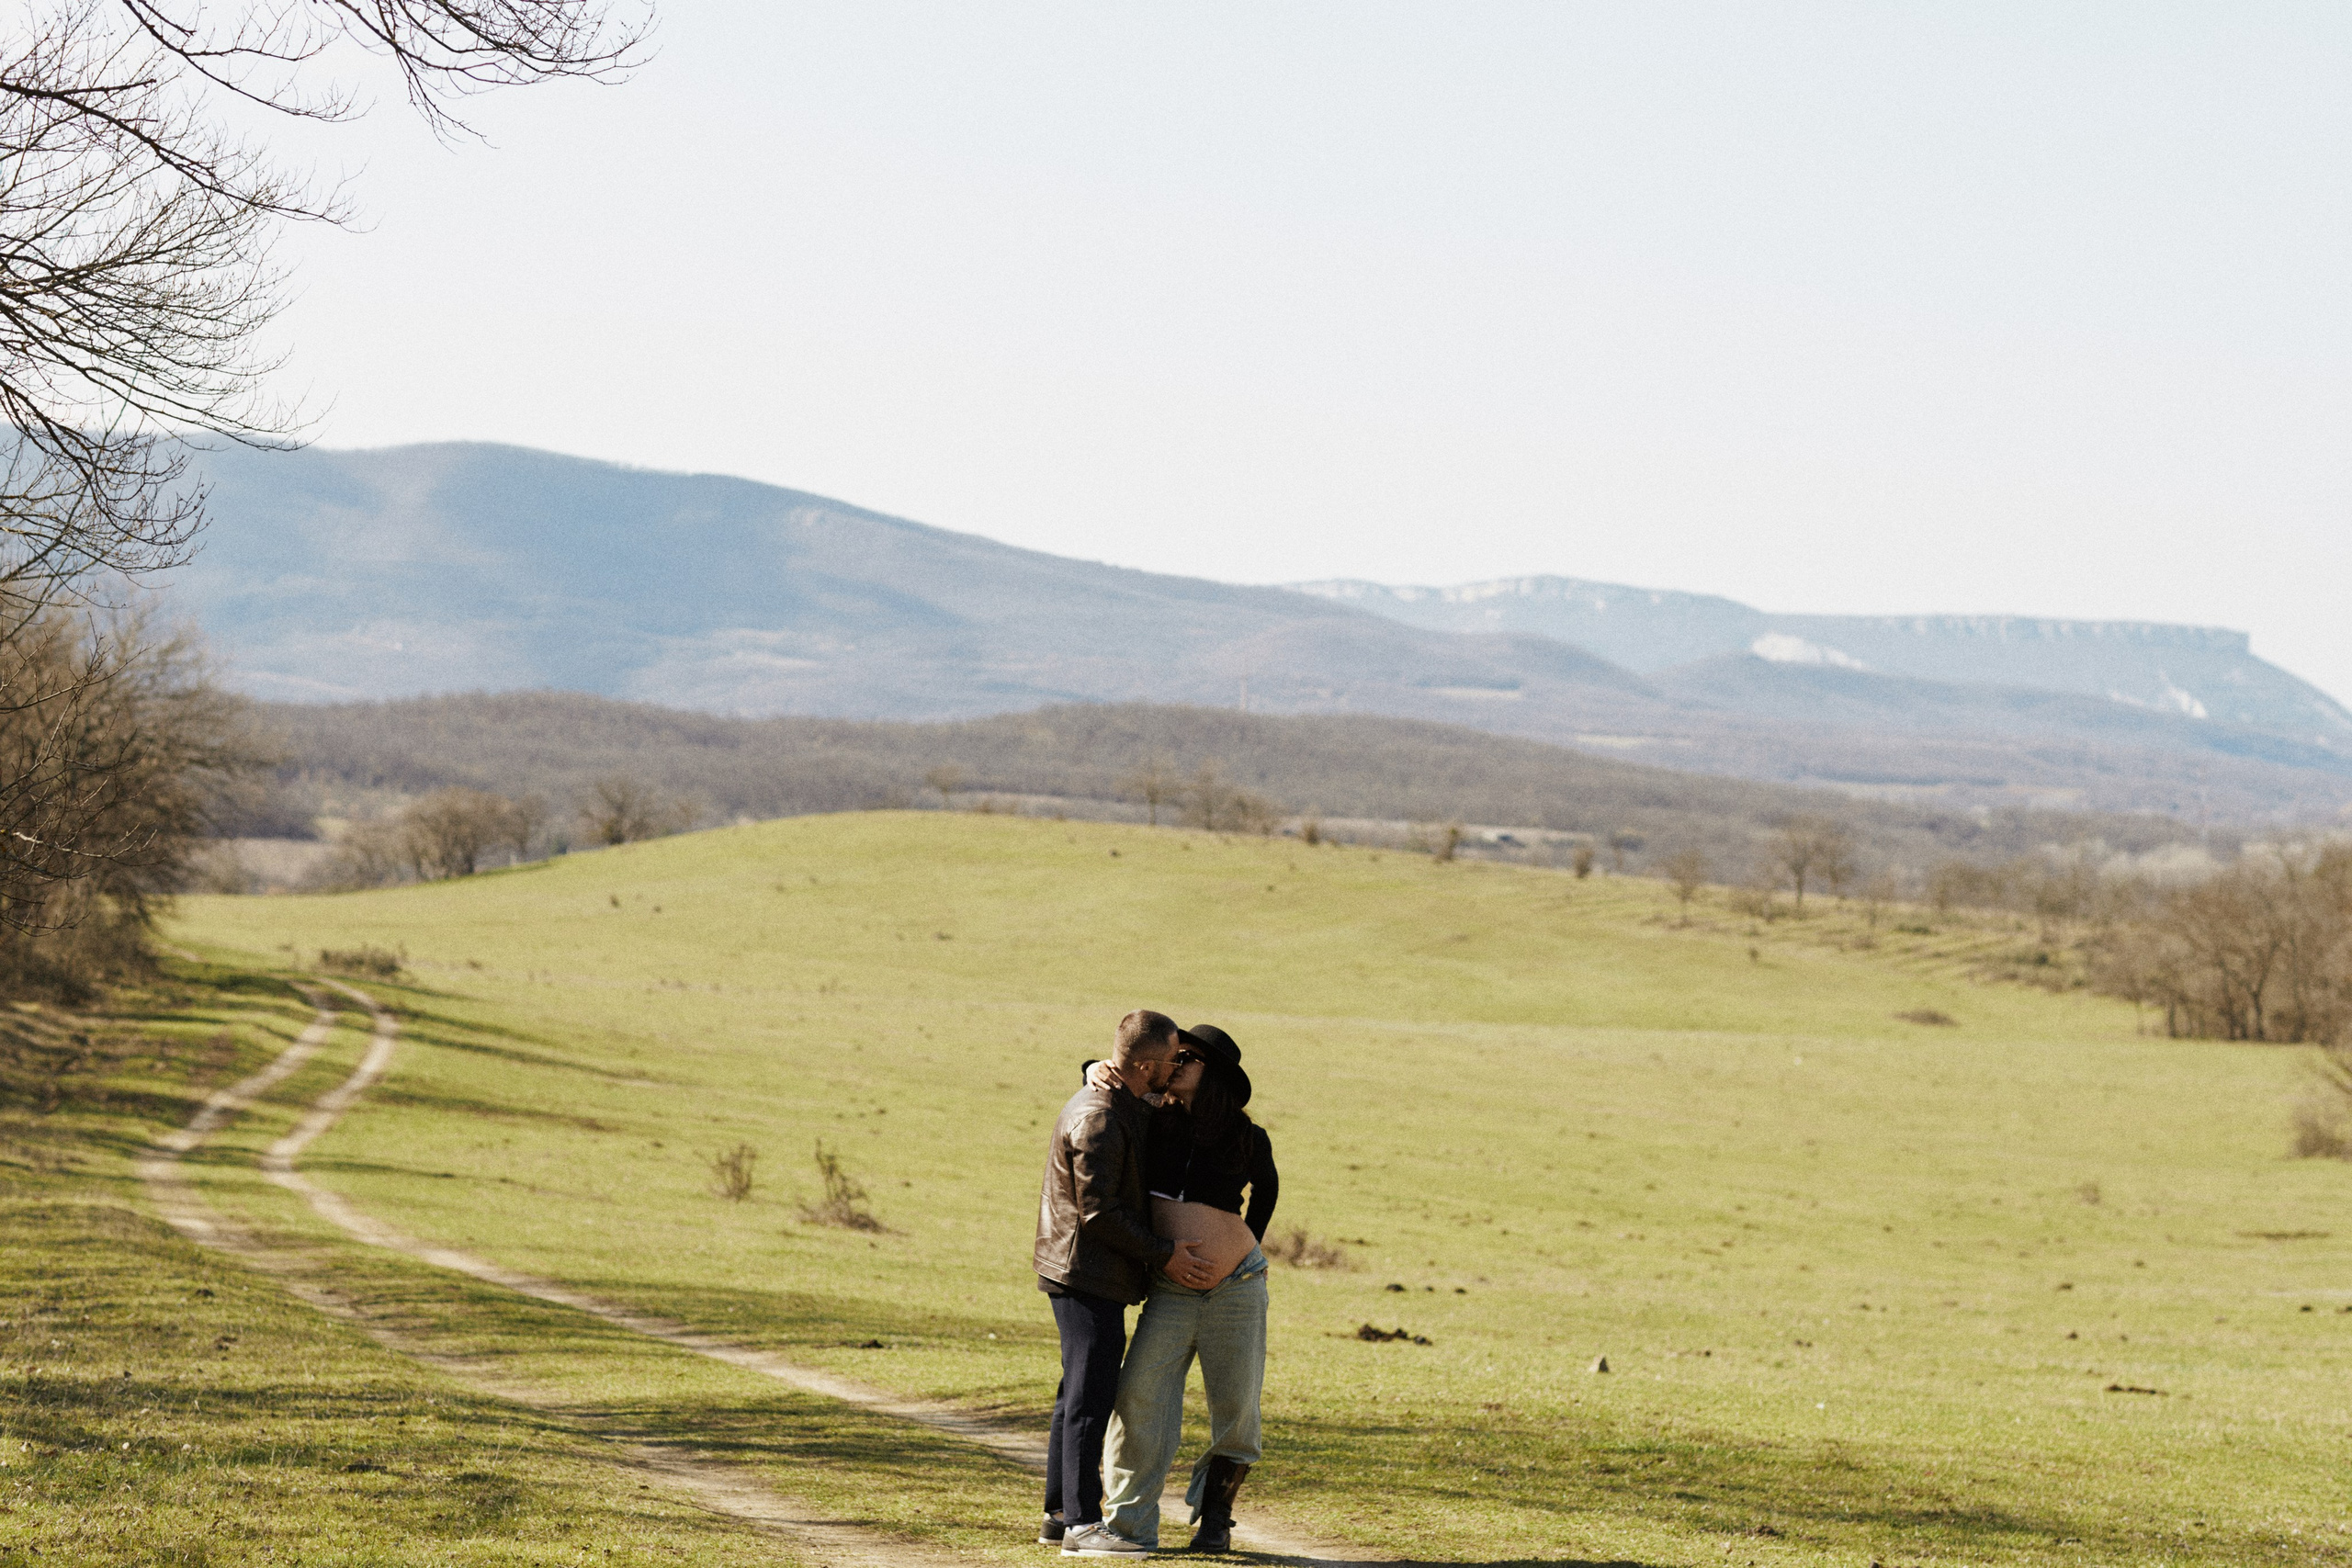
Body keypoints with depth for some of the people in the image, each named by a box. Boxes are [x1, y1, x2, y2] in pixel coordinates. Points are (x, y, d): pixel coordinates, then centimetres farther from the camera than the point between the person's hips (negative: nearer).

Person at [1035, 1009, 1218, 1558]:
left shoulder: (1120, 1108, 13)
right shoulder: (1098, 1120, -20)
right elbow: (1097, 1210, -21)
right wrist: (1162, 1254, -16)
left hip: (1089, 1274, 11)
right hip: (1088, 1274, -11)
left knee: (1080, 1394, 15)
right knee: (1091, 1395, -11)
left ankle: (1059, 1514, 21)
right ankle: (1082, 1523, -12)